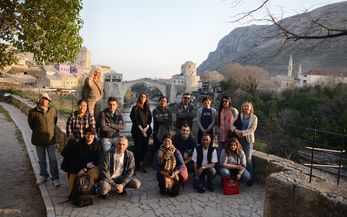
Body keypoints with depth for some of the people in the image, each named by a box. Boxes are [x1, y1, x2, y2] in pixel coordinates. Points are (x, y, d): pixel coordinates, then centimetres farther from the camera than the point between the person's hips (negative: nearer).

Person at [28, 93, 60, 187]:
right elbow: (31, 124, 5)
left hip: (51, 139, 0)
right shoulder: (33, 112, -9)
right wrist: (37, 132, 9)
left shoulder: (53, 111, -5)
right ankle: (44, 176, 33)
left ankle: (55, 178, 12)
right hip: (39, 140, 0)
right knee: (41, 160, 15)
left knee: (53, 160, 3)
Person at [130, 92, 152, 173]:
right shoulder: (135, 108, 1)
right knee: (138, 148, -6)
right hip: (137, 131, -4)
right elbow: (134, 119, -7)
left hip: (146, 131, 4)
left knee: (144, 148, 4)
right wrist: (141, 129, -12)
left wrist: (146, 128, -8)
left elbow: (150, 119, 8)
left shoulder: (147, 109, 14)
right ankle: (137, 165, 4)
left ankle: (141, 164, 13)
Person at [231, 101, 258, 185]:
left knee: (248, 159, 0)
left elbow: (252, 129, -7)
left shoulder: (254, 117, 1)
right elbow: (232, 125, 4)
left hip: (248, 139, -2)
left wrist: (242, 132, -17)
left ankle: (250, 178, 12)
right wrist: (235, 130, -16)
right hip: (238, 138, 2)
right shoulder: (239, 116, 7)